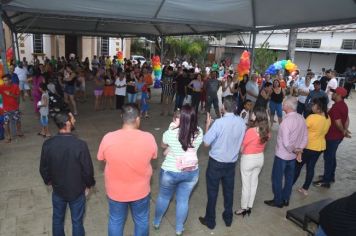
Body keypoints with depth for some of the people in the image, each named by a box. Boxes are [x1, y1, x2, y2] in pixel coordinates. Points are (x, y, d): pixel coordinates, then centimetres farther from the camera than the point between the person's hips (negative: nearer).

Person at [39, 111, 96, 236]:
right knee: (77, 221, 17)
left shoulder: (47, 144, -15)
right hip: (77, 190, -3)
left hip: (58, 189, 3)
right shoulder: (80, 144, -27)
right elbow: (88, 169, -18)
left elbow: (43, 168, -2)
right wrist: (89, 185, 1)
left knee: (57, 219, 25)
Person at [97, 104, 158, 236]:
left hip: (115, 191, 1)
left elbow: (102, 158, -3)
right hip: (140, 191, 0)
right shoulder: (148, 138, -22)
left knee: (115, 221, 26)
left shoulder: (108, 138, -21)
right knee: (141, 220, 26)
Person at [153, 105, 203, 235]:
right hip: (191, 173, 2)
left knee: (163, 196, 23)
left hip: (170, 172, -2)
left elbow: (163, 145, -1)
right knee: (183, 200, 20)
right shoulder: (199, 132, -14)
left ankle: (156, 222, 45)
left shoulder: (171, 133, -23)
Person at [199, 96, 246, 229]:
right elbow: (240, 141, 6)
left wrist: (207, 125, -8)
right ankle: (228, 218, 37)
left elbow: (206, 143, -17)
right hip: (232, 162, 5)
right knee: (229, 191, 20)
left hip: (216, 162, -4)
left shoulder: (219, 123, -24)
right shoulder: (241, 122, -8)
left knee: (212, 192, 11)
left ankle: (210, 221, 26)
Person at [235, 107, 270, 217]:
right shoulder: (267, 131, -7)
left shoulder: (250, 131, -26)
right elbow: (263, 144, 5)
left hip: (248, 159, -6)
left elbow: (241, 149, -17)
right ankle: (249, 207, 34)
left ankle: (244, 208, 26)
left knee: (246, 185, 10)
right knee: (254, 183, 20)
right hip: (260, 158, 6)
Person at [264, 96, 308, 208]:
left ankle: (278, 201, 24)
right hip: (293, 156, 8)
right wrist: (299, 150, 6)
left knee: (277, 178, 11)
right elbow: (305, 138, 4)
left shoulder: (287, 121, -27)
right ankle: (286, 199, 35)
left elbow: (286, 143, -29)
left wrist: (293, 150, -11)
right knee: (289, 178, 20)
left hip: (282, 155, -7)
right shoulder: (301, 118, -3)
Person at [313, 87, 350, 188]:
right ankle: (330, 176, 35)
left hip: (332, 136, -10)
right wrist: (345, 130, 5)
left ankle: (326, 181, 10)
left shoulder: (336, 107, -24)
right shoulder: (344, 105, 8)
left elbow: (338, 123, -26)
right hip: (338, 136, 10)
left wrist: (343, 131, -10)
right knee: (332, 156, 21)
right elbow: (347, 119, 15)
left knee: (328, 157, 0)